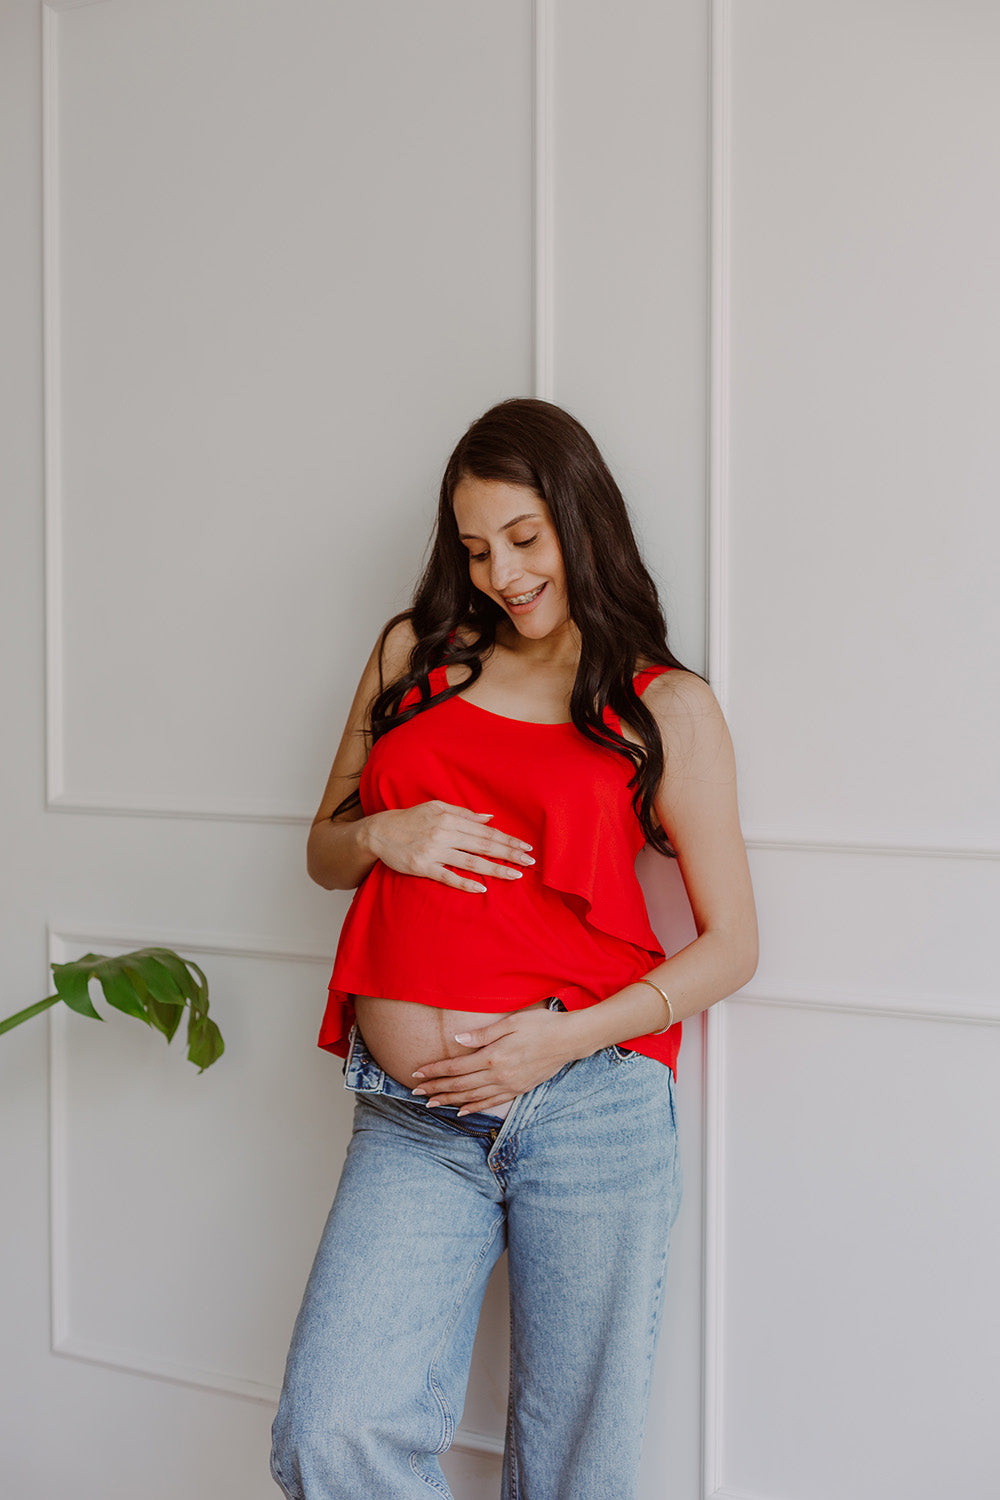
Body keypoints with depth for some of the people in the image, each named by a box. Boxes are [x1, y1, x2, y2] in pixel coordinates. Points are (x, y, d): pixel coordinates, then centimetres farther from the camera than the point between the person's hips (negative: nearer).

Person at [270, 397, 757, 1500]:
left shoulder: (666, 707, 7)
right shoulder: (415, 654, 14)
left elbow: (730, 945, 5)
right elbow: (323, 852, 20)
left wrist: (565, 1037, -9)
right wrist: (382, 837, -4)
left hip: (590, 1109, -2)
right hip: (410, 1126, 2)